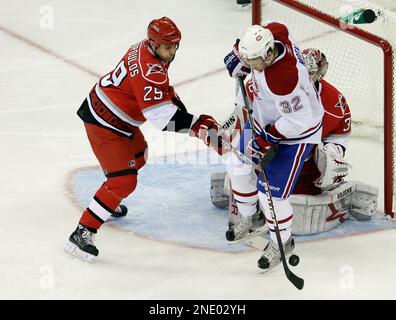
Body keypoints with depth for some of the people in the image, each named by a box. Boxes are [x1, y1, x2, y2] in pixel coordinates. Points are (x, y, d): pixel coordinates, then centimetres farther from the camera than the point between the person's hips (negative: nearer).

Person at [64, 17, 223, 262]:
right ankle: (81, 234, -11)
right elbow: (163, 118, -33)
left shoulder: (147, 48, 0)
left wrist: (173, 97, 8)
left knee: (138, 156, 30)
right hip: (104, 123, -11)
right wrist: (198, 126, -33)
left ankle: (110, 202, 49)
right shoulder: (148, 70, -30)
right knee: (124, 181, -13)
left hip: (114, 113, 11)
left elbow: (162, 90, 20)